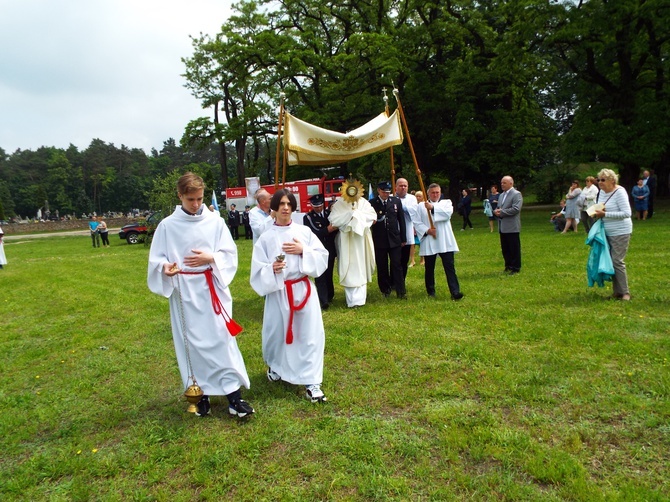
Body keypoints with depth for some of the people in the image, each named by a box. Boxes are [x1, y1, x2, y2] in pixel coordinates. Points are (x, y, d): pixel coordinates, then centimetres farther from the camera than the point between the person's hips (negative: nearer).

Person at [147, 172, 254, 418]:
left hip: (212, 289, 0)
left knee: (222, 338, -2)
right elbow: (156, 259, 2)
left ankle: (234, 393, 4)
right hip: (183, 292, 0)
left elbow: (229, 253, 1)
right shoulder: (167, 225, -1)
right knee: (191, 342, 8)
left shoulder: (215, 221, 1)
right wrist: (165, 268, -20)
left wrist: (210, 258, -18)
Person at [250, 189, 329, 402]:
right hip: (278, 292, 0)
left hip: (304, 290, 1)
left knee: (310, 335, -1)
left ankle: (311, 382, 8)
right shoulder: (265, 238, -1)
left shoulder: (304, 231, 1)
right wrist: (271, 269, -22)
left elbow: (322, 257, 0)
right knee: (277, 333, 12)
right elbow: (258, 270, -3)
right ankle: (275, 366, 43)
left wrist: (303, 251, -14)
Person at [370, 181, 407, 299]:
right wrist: (372, 221, -23)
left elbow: (401, 220, 7)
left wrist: (403, 239, 6)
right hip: (379, 241, -1)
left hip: (394, 239, 1)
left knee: (397, 265, -1)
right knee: (382, 267, 7)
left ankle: (401, 291, 4)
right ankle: (385, 290, 20)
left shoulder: (396, 201, 4)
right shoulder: (372, 203, -3)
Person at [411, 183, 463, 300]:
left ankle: (455, 292, -8)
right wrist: (427, 230, -14)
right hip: (428, 243, 1)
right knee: (429, 268, 10)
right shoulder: (421, 206, 10)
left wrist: (433, 208, -21)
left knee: (449, 266, -6)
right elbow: (417, 222, 1)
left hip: (445, 242, -1)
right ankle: (430, 291, 24)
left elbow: (447, 213, -12)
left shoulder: (446, 203, 10)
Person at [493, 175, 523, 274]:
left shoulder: (516, 194, -8)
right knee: (505, 249, 12)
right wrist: (496, 211, -2)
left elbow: (516, 209, -19)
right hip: (502, 227, 8)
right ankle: (508, 266, 23)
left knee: (514, 248, 0)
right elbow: (498, 207, 22)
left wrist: (501, 212, -16)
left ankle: (516, 268, 7)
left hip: (512, 227, -8)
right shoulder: (501, 195, 18)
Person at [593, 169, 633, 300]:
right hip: (607, 232, 8)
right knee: (610, 261, 9)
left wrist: (605, 214, -24)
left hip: (620, 232, -8)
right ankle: (617, 291, 18)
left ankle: (624, 293, 3)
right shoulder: (601, 192, 8)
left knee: (617, 261, -8)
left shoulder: (619, 192, -15)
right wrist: (597, 213, -2)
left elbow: (627, 213, -21)